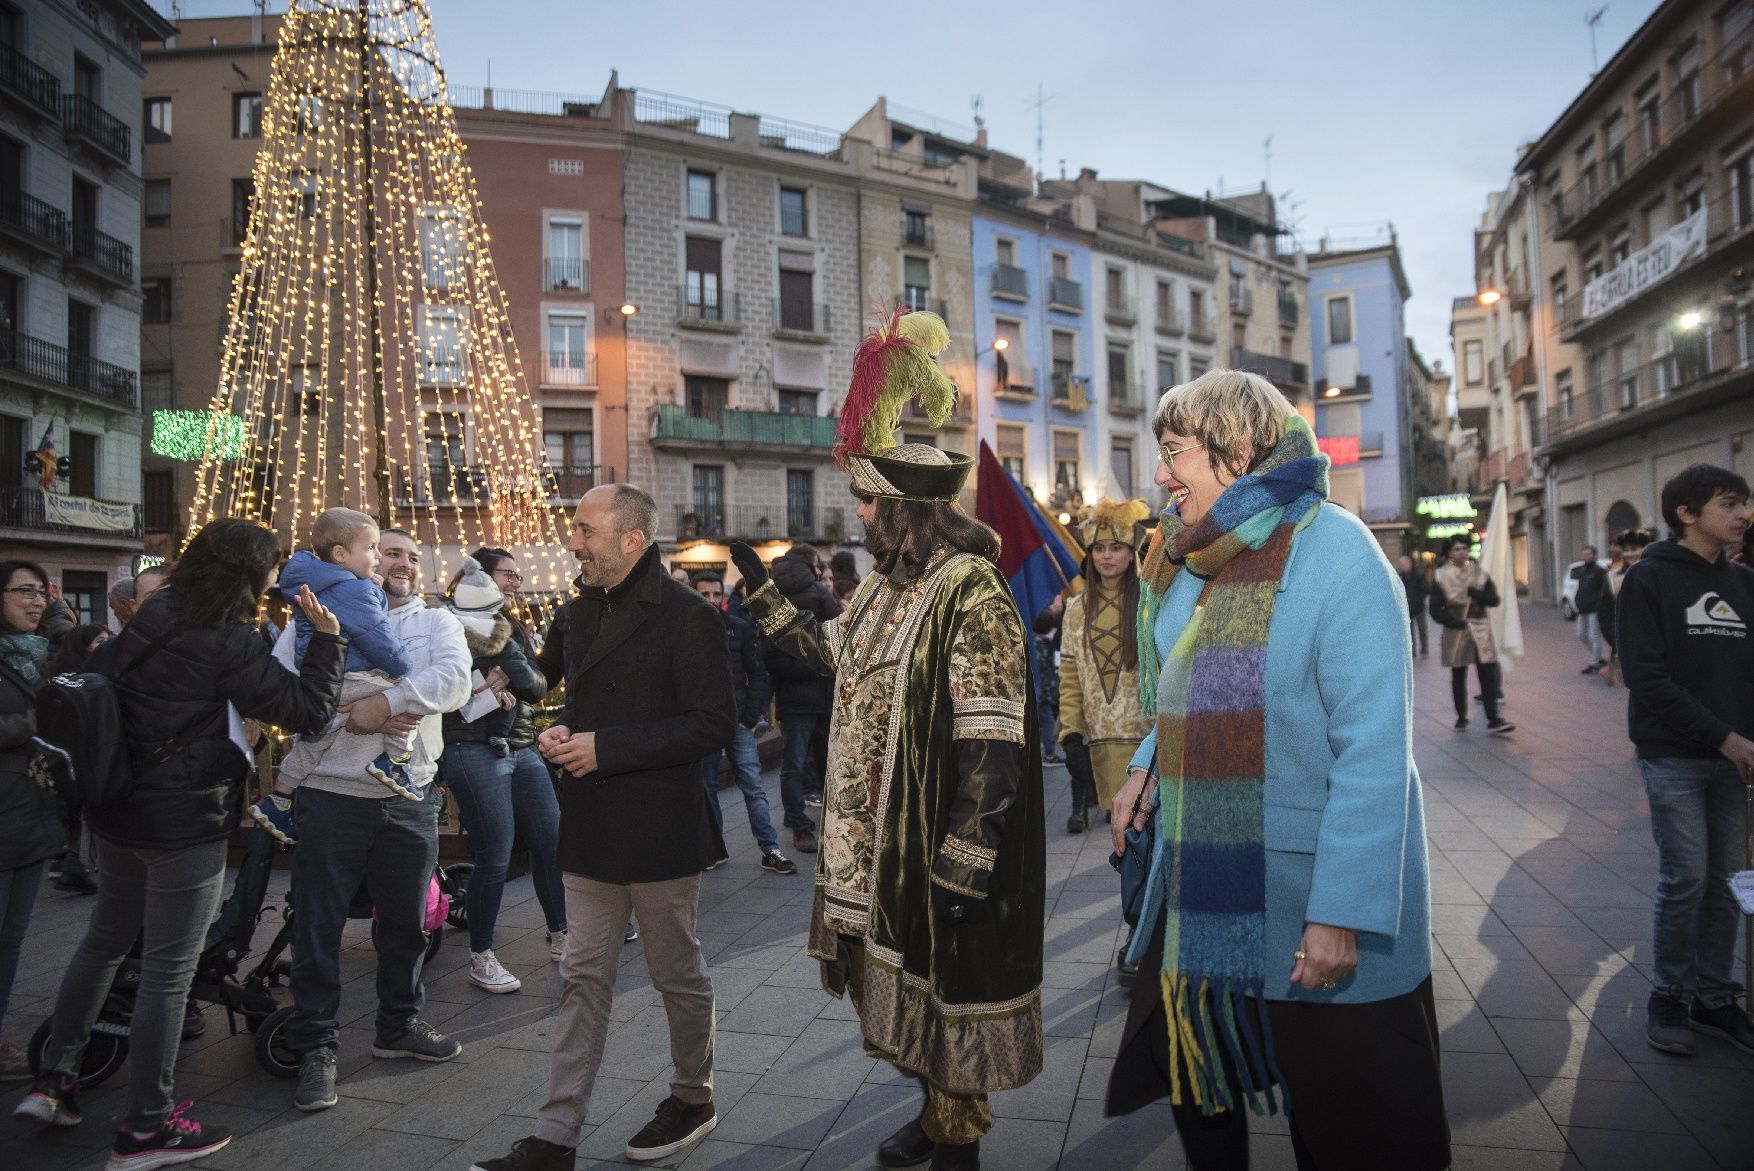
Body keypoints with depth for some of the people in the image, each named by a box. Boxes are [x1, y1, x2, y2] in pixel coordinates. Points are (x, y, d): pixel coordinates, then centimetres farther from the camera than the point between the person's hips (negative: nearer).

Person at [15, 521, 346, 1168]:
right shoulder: (226, 642, -19)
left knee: (104, 941, 24)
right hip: (187, 822, -8)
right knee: (169, 969, 0)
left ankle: (54, 1079, 31)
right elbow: (304, 707, -18)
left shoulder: (153, 617, 6)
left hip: (122, 812, 9)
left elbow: (98, 672, 15)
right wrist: (328, 637, -12)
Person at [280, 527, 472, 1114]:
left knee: (406, 922, 14)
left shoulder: (437, 622, 9)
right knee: (318, 926, 4)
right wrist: (346, 714, -18)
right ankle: (315, 1046, 18)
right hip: (332, 795, -2)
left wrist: (386, 701, -22)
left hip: (411, 797, 3)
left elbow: (455, 679, -10)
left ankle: (398, 1023, 32)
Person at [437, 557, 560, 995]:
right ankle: (480, 959, 11)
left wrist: (507, 664, -13)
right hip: (475, 755, -6)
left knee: (551, 845, 9)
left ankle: (560, 935, 26)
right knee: (494, 860, -5)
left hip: (521, 750, 7)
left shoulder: (506, 642, 12)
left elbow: (539, 687, 1)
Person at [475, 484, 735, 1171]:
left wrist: (607, 748, -21)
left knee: (678, 974, 11)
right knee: (584, 978, 11)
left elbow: (714, 723, -19)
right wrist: (562, 734, 1)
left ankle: (693, 1097, 33)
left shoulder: (686, 616, -14)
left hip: (660, 829, -7)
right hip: (591, 830, 7)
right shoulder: (584, 612, 11)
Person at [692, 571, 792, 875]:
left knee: (753, 788, 1)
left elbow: (758, 674, 3)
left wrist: (751, 715, -5)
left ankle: (770, 850, 5)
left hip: (738, 723, 0)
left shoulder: (740, 629, 1)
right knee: (707, 788, 10)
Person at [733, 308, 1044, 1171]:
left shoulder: (971, 594, -20)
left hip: (942, 850, -8)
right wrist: (758, 582, 22)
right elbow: (827, 652, 25)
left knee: (948, 989, 8)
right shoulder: (885, 587, 7)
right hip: (881, 841, 8)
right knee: (908, 981, 20)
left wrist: (960, 871, -24)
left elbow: (992, 749, -23)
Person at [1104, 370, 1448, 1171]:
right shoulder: (1197, 563, 8)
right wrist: (1149, 764, 4)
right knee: (1189, 1076, 19)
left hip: (1307, 893, -7)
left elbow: (1374, 750, -22)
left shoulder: (1332, 550, -16)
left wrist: (1342, 914, -25)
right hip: (1200, 888, 7)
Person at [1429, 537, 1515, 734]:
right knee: (1458, 677, 8)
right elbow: (1435, 609, -6)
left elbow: (1493, 599, -3)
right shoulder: (1442, 576, -2)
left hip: (1479, 629, 1)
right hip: (1455, 630, -1)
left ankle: (1493, 720, -6)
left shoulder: (1479, 572, 5)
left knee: (1488, 674, -6)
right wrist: (1456, 623, -17)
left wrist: (1473, 592, -17)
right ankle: (1461, 717, 22)